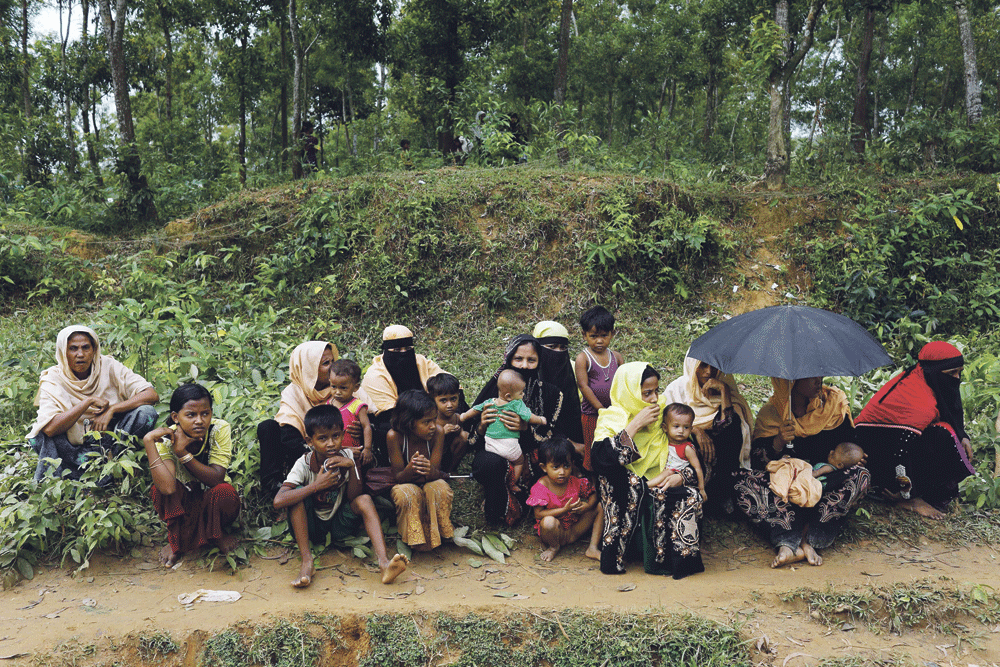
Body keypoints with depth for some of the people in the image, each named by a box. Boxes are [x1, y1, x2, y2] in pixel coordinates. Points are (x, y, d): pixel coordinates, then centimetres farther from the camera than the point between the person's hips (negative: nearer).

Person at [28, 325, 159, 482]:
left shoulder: (108, 367, -5)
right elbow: (49, 428, -26)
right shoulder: (53, 379, -9)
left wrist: (111, 410, -23)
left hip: (110, 443, 1)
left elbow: (152, 395, -14)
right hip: (75, 449, -1)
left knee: (146, 412, -23)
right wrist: (88, 401, -25)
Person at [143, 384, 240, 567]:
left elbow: (216, 479, -29)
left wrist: (182, 452, -35)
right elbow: (167, 488, -39)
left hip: (214, 504, 0)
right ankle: (175, 539, -2)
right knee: (160, 488, -28)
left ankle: (216, 535, 0)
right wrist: (148, 441, -38)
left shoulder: (220, 430, -20)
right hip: (182, 506, 0)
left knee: (223, 491, -32)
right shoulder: (167, 439, -21)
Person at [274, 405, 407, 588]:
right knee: (298, 492, -26)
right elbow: (278, 502, -30)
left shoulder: (346, 456, -8)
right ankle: (307, 562, -28)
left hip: (339, 525, 2)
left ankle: (384, 562, -39)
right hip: (312, 527, -2)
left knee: (365, 499, -23)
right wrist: (317, 485, -31)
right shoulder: (304, 464, -17)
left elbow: (354, 498, -12)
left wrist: (351, 467, -26)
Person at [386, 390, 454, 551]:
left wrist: (430, 471, -46)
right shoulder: (394, 436, -26)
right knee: (408, 494, -35)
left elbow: (437, 472, -19)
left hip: (428, 482, 2)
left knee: (440, 488, -31)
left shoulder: (437, 432, -21)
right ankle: (414, 539, -12)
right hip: (404, 484, -2)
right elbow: (398, 476, -20)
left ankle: (439, 533, -7)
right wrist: (410, 469, -46)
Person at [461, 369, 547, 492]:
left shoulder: (490, 403, 1)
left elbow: (475, 410, 13)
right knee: (519, 461, 22)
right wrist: (541, 420, 2)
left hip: (489, 444, 4)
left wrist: (462, 417, 31)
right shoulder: (517, 405, -15)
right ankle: (513, 485, 27)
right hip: (509, 446, -4)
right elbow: (530, 418, -19)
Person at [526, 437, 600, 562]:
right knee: (548, 522, -39)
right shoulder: (540, 487, -17)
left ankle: (592, 548, -3)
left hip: (575, 527, 4)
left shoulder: (575, 482, -5)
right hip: (555, 532, -4)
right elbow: (538, 514, -19)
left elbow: (593, 495, 6)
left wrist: (587, 506, -19)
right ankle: (554, 547, -3)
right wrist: (564, 510, -28)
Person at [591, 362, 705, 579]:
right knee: (628, 478, -34)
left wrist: (681, 476, -12)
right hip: (623, 498, -3)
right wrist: (635, 425, -21)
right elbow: (602, 459, -25)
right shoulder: (611, 420, -3)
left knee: (691, 496, -24)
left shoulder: (663, 416, 8)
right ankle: (615, 553, -23)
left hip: (660, 489, 3)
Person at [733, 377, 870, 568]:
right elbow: (757, 462, -9)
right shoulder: (770, 412, -5)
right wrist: (778, 443, -27)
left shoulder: (834, 402, -2)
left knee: (860, 475, -30)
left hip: (823, 486, 1)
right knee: (744, 481, -27)